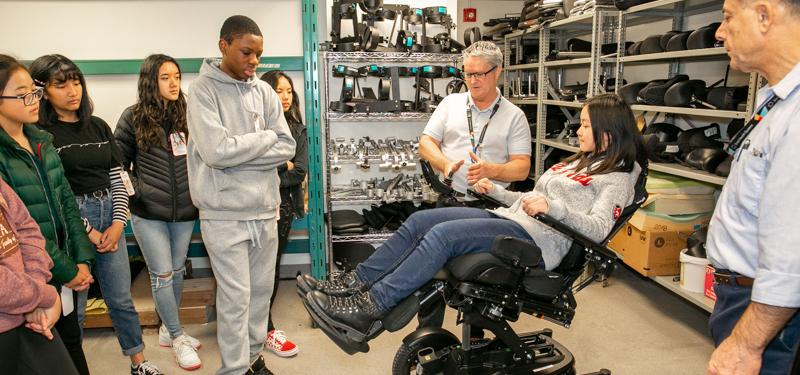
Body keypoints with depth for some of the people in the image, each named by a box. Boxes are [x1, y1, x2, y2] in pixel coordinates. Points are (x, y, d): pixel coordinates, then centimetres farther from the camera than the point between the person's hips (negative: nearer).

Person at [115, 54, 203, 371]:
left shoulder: (186, 115, 3)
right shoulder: (133, 117, -4)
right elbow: (118, 162, 0)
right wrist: (135, 189, -9)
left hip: (185, 211, 3)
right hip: (149, 212, -3)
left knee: (177, 271, 14)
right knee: (162, 274, 2)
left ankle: (168, 329, 32)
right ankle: (177, 337, 17)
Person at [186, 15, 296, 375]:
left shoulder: (264, 91, 7)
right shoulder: (202, 91, -7)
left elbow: (287, 147, -1)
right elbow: (216, 150, -20)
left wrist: (241, 153, -12)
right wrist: (265, 138, -8)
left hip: (265, 210, 5)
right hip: (225, 214, -5)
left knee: (261, 290, 15)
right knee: (236, 297, 1)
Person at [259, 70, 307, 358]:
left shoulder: (298, 130, 8)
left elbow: (300, 173, -4)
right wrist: (284, 166, -11)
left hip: (282, 206, 5)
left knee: (272, 267, 13)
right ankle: (266, 331, 11)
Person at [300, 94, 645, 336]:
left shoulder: (617, 176, 2)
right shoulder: (580, 162, 28)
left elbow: (598, 229, -15)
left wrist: (552, 206, -28)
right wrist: (495, 191, 21)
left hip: (537, 238, -9)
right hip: (508, 216, 9)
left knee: (443, 234, -29)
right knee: (420, 220, -7)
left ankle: (370, 308, -28)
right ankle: (354, 283, -8)